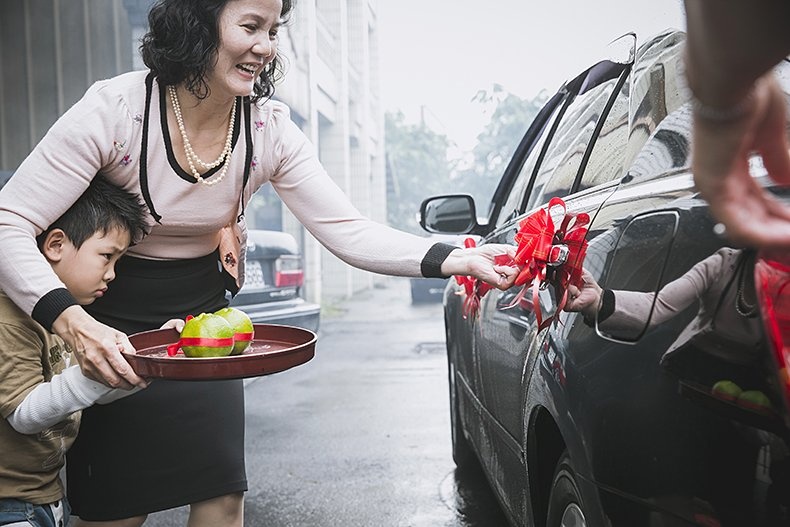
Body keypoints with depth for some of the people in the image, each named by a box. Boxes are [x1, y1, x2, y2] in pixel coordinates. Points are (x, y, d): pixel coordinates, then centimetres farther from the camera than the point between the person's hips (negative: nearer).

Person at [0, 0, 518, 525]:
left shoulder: (270, 128, -11)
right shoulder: (114, 109, -22)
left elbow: (348, 230, -15)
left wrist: (454, 259, -29)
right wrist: (70, 320, -41)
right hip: (110, 329, -3)